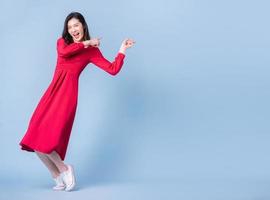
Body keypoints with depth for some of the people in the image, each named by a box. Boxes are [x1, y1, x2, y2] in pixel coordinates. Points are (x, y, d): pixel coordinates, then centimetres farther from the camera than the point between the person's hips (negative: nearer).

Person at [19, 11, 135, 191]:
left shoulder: (92, 50, 6)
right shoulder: (62, 41, 16)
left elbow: (113, 70, -3)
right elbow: (64, 52, -8)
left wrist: (122, 49, -5)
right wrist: (85, 43, -4)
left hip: (67, 93, -5)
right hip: (53, 91, 5)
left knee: (46, 139, -15)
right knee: (36, 140, -1)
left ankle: (64, 170, 7)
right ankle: (59, 178, 10)